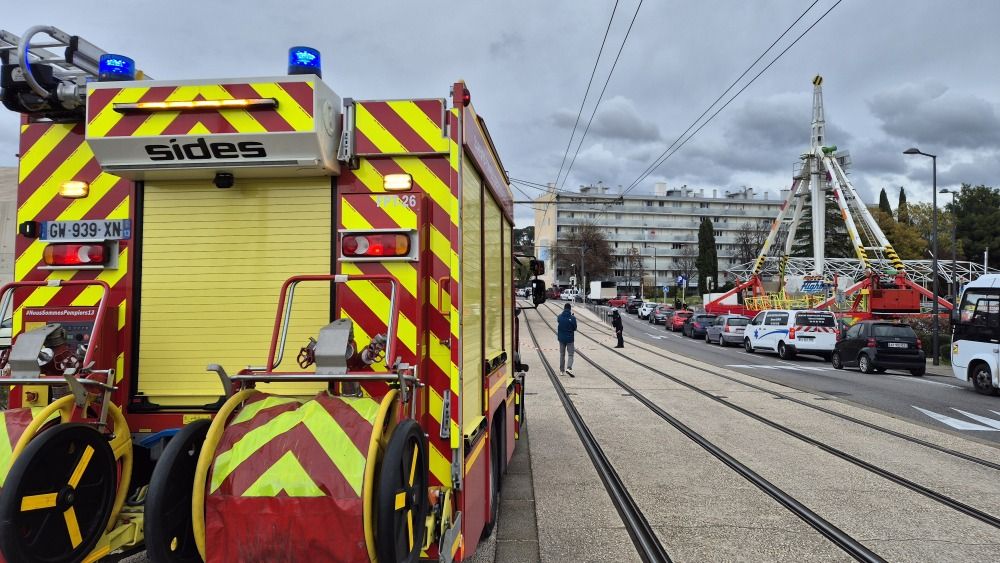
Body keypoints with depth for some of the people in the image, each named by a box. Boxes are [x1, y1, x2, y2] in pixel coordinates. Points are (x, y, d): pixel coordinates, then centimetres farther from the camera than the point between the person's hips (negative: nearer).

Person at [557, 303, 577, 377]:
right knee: (570, 355, 3)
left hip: (561, 338, 3)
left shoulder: (560, 317, -5)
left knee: (562, 355, 14)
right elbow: (575, 328, -4)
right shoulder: (572, 318, -14)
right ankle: (569, 368, -18)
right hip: (570, 339, -3)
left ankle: (561, 371, 15)